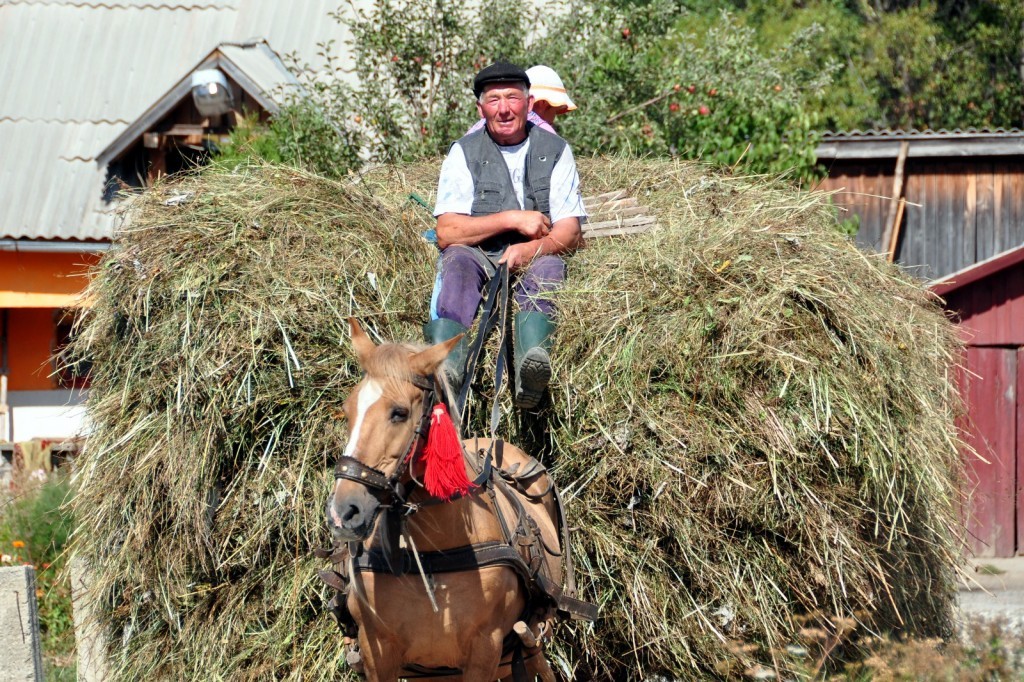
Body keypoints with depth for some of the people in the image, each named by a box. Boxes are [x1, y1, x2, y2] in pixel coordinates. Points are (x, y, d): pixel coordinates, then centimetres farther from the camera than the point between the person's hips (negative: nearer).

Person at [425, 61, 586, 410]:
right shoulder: (465, 152, 6)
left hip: (534, 261, 0)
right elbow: (447, 233, -5)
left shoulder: (555, 151, 8)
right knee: (459, 258, -33)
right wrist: (512, 219, -13)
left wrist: (532, 249, -22)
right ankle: (445, 359, -58)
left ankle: (532, 356, -64)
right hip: (481, 259, 0)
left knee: (546, 266, -34)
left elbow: (569, 233, 0)